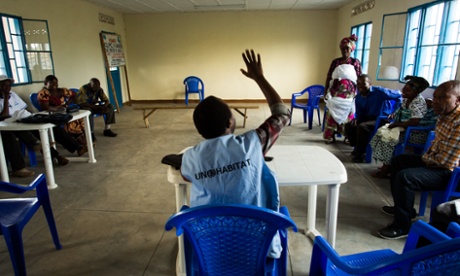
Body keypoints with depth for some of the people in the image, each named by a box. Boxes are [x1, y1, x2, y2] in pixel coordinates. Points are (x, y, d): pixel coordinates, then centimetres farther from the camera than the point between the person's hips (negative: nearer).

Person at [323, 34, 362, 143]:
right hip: (335, 93, 1)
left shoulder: (355, 62, 2)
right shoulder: (335, 62, 5)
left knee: (347, 115, 3)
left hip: (349, 94, -1)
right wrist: (326, 91, 2)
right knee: (332, 114, 0)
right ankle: (330, 136, 9)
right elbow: (329, 77, 6)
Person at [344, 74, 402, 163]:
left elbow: (398, 95, -11)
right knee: (349, 126, -6)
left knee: (362, 127, -32)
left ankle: (360, 153, -17)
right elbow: (359, 114, 11)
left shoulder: (379, 91, -16)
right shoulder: (358, 98, 3)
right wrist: (357, 119, -12)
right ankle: (358, 148, 9)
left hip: (382, 119, -7)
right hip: (368, 118, 7)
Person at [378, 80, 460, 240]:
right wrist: (426, 156, 2)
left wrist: (425, 159, -10)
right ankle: (403, 207, 29)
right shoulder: (444, 115, 3)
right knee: (397, 161, 18)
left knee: (404, 177, -28)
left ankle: (402, 226, -11)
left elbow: (446, 162, -29)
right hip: (434, 161, 11)